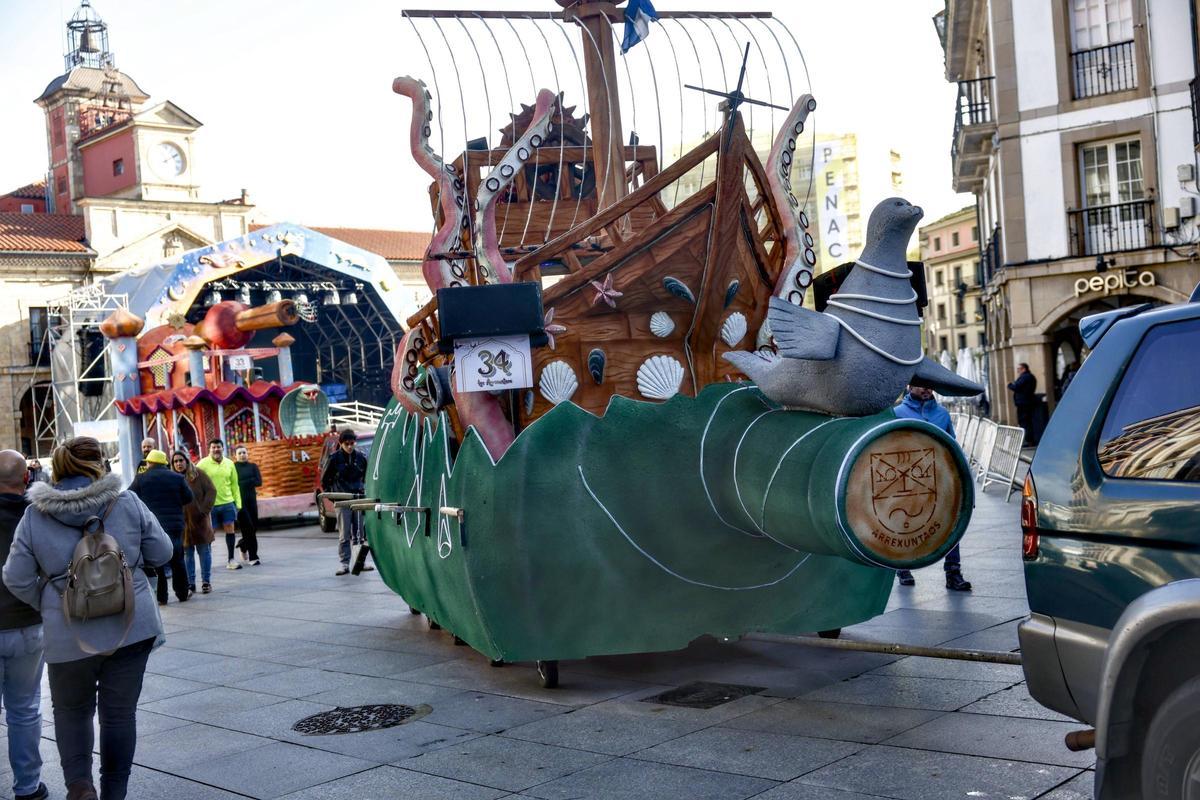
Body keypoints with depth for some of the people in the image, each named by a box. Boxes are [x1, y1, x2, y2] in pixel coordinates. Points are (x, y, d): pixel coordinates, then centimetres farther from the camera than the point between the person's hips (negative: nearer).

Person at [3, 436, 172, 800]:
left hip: (68, 634, 0)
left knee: (71, 710, 20)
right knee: (119, 712, 12)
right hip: (131, 627, 0)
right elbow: (161, 553, 1)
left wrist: (47, 605, 14)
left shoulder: (34, 515, -4)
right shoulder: (127, 503, -6)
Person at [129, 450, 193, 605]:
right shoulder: (177, 478, 1)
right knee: (177, 561, 13)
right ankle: (182, 593, 19)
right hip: (175, 526, 2)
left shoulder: (141, 479, -2)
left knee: (155, 562, 6)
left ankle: (161, 597, 4)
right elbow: (188, 498, 5)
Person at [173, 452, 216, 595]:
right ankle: (190, 584, 11)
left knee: (204, 551, 4)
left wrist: (204, 509, -9)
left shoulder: (198, 475, 0)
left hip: (200, 520, -1)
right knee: (187, 553, 4)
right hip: (182, 523, 1)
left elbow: (211, 491, -2)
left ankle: (206, 582, 13)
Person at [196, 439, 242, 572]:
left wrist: (238, 503, 8)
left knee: (230, 530, 4)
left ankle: (231, 560, 14)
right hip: (210, 505, -3)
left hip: (228, 502, 3)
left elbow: (234, 485, 11)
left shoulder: (229, 464, 6)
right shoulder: (203, 464, -5)